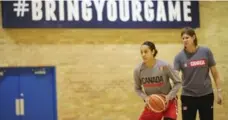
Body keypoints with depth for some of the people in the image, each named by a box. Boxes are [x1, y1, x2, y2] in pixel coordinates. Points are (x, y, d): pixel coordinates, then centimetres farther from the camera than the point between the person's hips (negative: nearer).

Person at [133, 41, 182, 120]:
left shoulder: (164, 66, -22)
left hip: (168, 101, -3)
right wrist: (145, 97, -16)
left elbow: (178, 82, -10)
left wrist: (169, 96, -22)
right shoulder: (138, 70, -14)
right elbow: (137, 88, 2)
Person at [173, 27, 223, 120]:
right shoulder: (180, 56, -5)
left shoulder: (206, 52, -4)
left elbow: (214, 73, 3)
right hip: (188, 96, 0)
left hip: (206, 95, 0)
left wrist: (219, 91, 2)